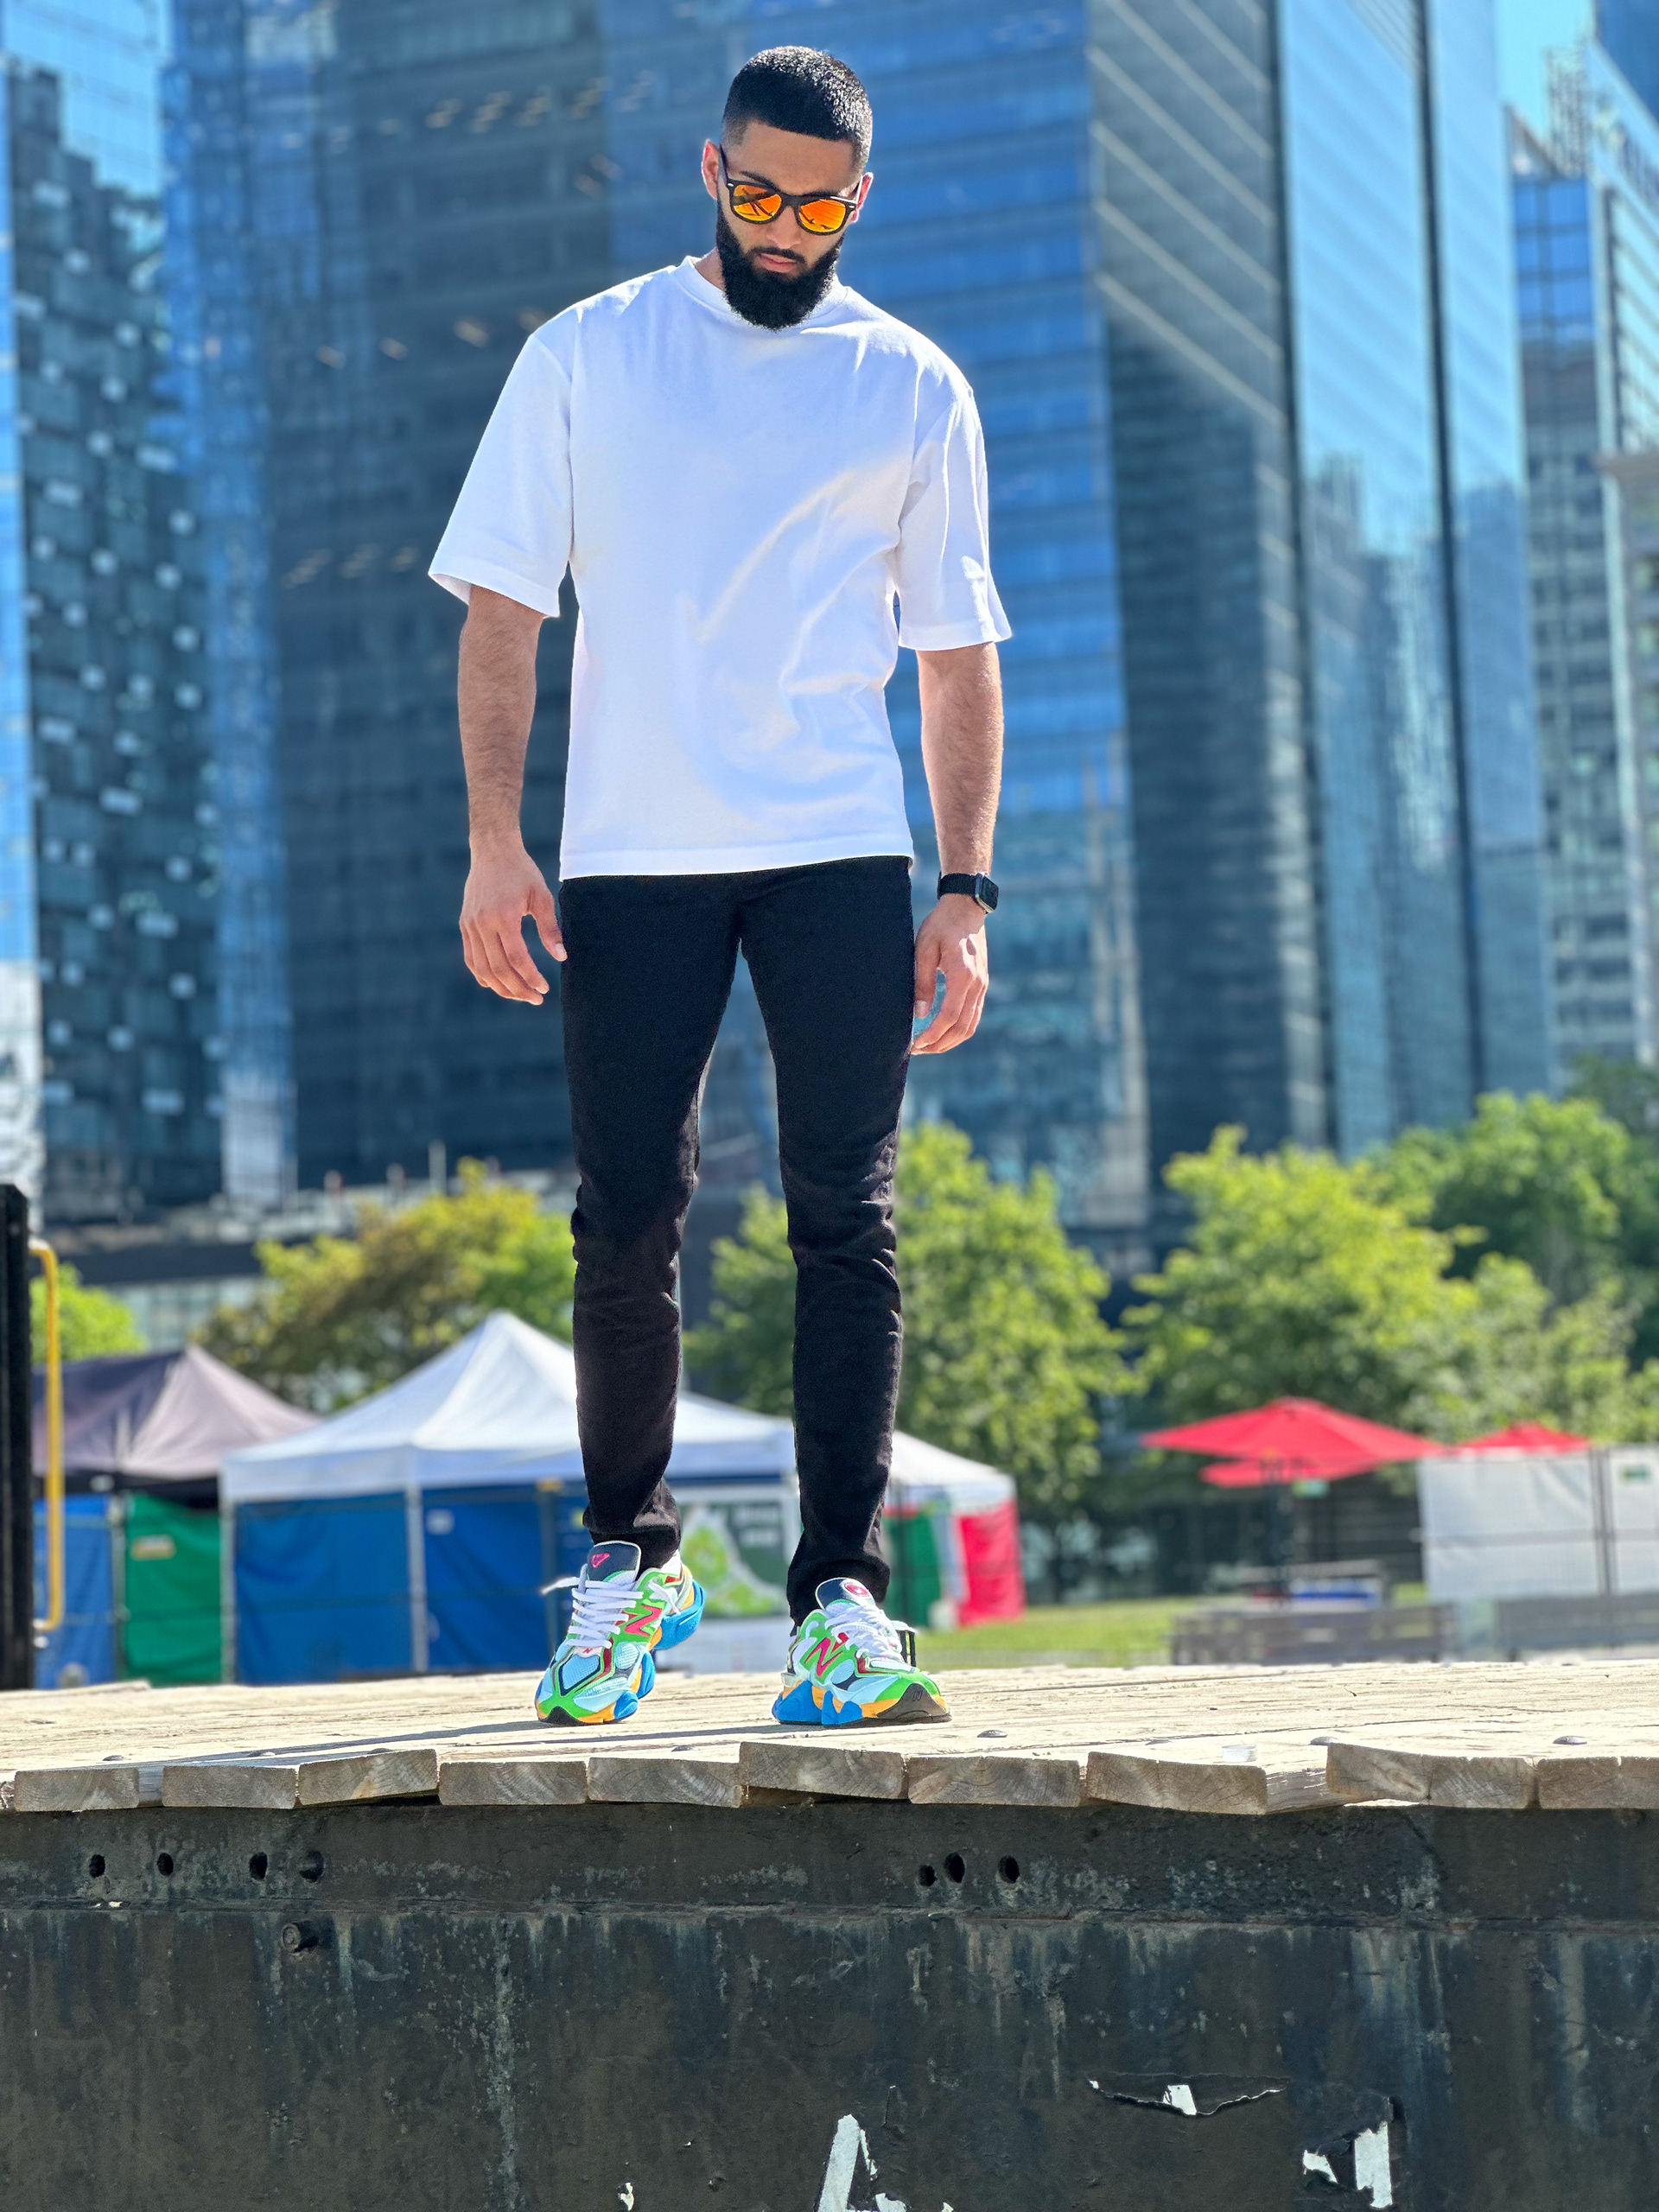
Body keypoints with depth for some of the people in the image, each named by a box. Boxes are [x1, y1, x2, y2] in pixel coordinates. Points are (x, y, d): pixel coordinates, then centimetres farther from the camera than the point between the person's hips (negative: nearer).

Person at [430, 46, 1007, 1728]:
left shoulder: (913, 390, 11)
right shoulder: (585, 358, 8)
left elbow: (958, 652, 12)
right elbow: (503, 606, 7)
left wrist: (966, 888, 4)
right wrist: (495, 844, -3)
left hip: (842, 854, 0)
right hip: (630, 859, 0)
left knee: (846, 1217, -5)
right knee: (626, 1222, 0)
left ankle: (841, 1593, -1)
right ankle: (626, 1557, 18)